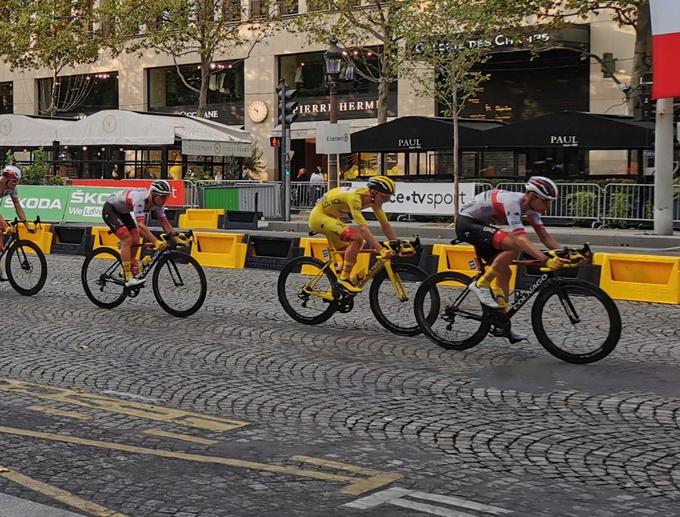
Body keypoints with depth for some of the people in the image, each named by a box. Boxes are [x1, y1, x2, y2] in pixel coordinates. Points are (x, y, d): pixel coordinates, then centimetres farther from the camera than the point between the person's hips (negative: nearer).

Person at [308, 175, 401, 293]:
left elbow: (385, 225, -1)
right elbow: (363, 228, -39)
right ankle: (344, 278, -17)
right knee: (357, 238, -26)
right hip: (319, 216, -9)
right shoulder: (355, 197, -32)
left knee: (349, 255, 9)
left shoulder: (373, 199, -7)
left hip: (331, 217, 9)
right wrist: (381, 249, -45)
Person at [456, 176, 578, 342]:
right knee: (514, 245, -27)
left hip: (478, 224, 10)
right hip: (466, 224, -10)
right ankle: (481, 284, -18)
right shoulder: (512, 202, -29)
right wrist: (547, 261, -47)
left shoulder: (530, 205, -2)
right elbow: (521, 239, -38)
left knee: (504, 272, 5)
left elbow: (544, 236, 0)